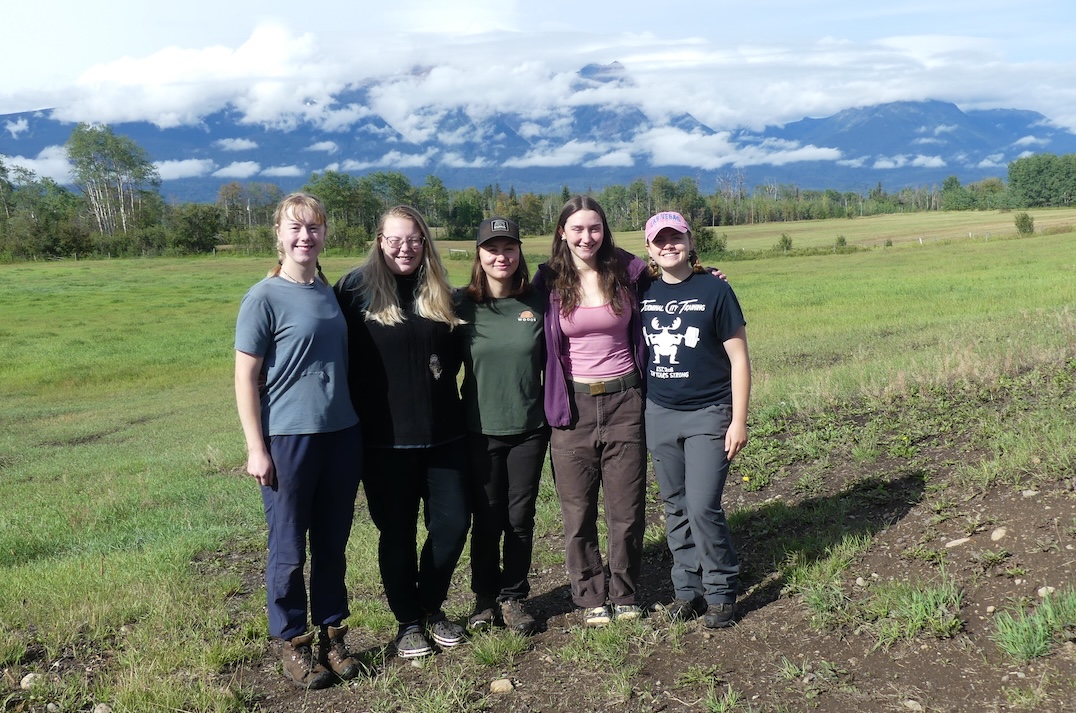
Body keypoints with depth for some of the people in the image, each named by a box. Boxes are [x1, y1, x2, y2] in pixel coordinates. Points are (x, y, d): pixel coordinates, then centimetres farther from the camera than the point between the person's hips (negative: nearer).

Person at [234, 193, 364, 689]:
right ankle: (294, 643, 22)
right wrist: (256, 448, -11)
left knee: (332, 545, 13)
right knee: (289, 551, 7)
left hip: (342, 436, 5)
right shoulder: (264, 298, -8)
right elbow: (246, 378, -8)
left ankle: (332, 633, 27)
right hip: (288, 440, -5)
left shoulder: (332, 293, 8)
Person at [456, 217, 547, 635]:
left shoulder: (536, 304, -1)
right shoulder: (462, 305, -4)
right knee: (487, 520, 7)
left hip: (529, 428, 1)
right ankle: (485, 599, 24)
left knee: (520, 518, 8)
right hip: (481, 431, -1)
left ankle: (514, 597, 24)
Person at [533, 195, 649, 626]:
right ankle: (590, 597, 23)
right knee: (578, 513, 6)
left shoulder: (628, 272, 0)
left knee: (627, 510, 8)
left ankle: (625, 595, 26)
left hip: (624, 401, 1)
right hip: (572, 406, 0)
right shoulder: (549, 282, -1)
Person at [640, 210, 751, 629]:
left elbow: (738, 359, -4)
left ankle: (721, 591, 9)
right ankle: (688, 589, 22)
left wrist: (739, 420, -8)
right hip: (659, 415, 4)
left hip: (708, 415, -4)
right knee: (676, 508, 9)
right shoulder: (643, 293, 4)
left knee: (703, 507, -9)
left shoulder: (714, 289, -6)